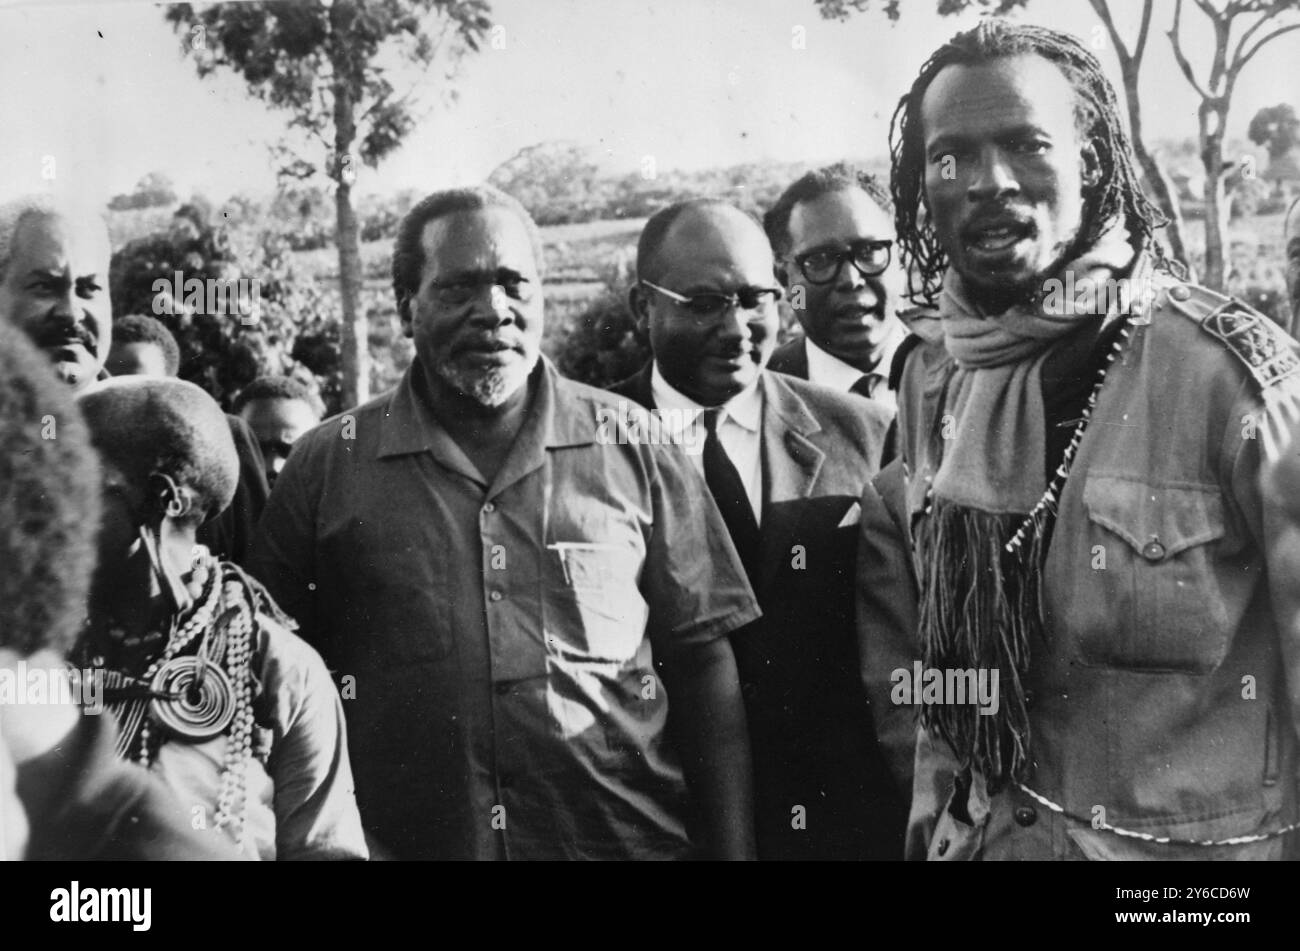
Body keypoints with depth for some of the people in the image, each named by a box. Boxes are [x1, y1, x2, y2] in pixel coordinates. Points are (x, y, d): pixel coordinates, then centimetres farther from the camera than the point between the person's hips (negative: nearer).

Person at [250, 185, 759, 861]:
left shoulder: (636, 450, -1)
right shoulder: (325, 468, -1)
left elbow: (705, 665, 0)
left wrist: (731, 849, -4)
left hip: (625, 838, 1)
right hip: (400, 842, 0)